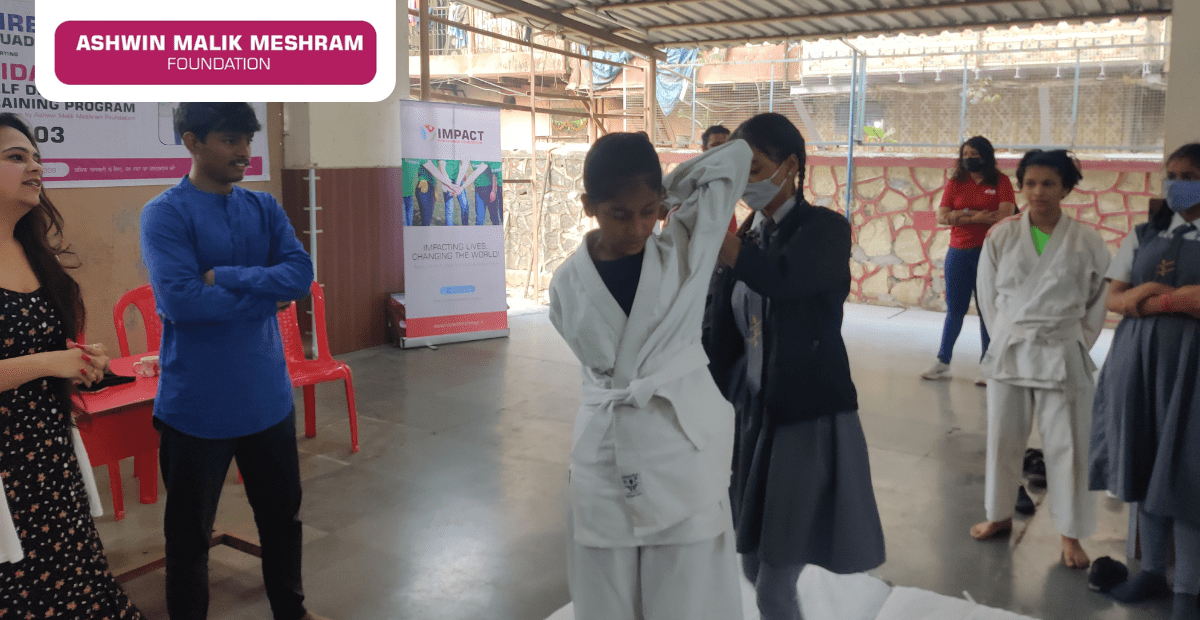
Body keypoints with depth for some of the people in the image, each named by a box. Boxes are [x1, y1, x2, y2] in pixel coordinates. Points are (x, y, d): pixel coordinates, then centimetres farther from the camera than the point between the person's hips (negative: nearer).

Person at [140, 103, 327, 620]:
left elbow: (300, 273, -9)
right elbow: (180, 300, -23)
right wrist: (265, 293, -14)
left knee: (283, 514, 20)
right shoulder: (164, 214, -11)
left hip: (268, 396, 5)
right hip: (196, 405, -5)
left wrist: (225, 276, -19)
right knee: (190, 530, 13)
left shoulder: (264, 208, 5)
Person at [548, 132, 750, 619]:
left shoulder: (687, 248, -5)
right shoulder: (569, 283, -1)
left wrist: (666, 188, 4)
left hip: (683, 451, -2)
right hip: (604, 466, 2)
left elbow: (735, 156, -3)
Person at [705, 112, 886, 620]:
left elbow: (781, 279, -32)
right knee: (755, 570, 15)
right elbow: (723, 338, 8)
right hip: (751, 416, 6)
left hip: (811, 420, -6)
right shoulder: (745, 238, 7)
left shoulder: (826, 230, -10)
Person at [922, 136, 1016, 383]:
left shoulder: (1000, 182, 0)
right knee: (954, 310, 9)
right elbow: (942, 217, -3)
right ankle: (943, 362, 19)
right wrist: (981, 217, -14)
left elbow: (1005, 215, -14)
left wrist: (964, 215, -11)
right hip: (959, 253, 2)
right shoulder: (955, 182, 7)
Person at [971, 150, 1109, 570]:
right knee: (1003, 438, 13)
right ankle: (999, 515, 32)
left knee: (1067, 446, 5)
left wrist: (1075, 343, 1)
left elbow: (1098, 300, 5)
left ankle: (1071, 535, 20)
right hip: (1008, 352, 2)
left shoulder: (1087, 242, -5)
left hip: (1062, 355, -1)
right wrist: (1007, 336, 3)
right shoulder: (1001, 236, -2)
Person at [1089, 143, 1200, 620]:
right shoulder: (1145, 234, 10)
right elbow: (1114, 298, 5)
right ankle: (1152, 571, 24)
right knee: (1145, 466, 10)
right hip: (1138, 358, 4)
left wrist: (1152, 299, -10)